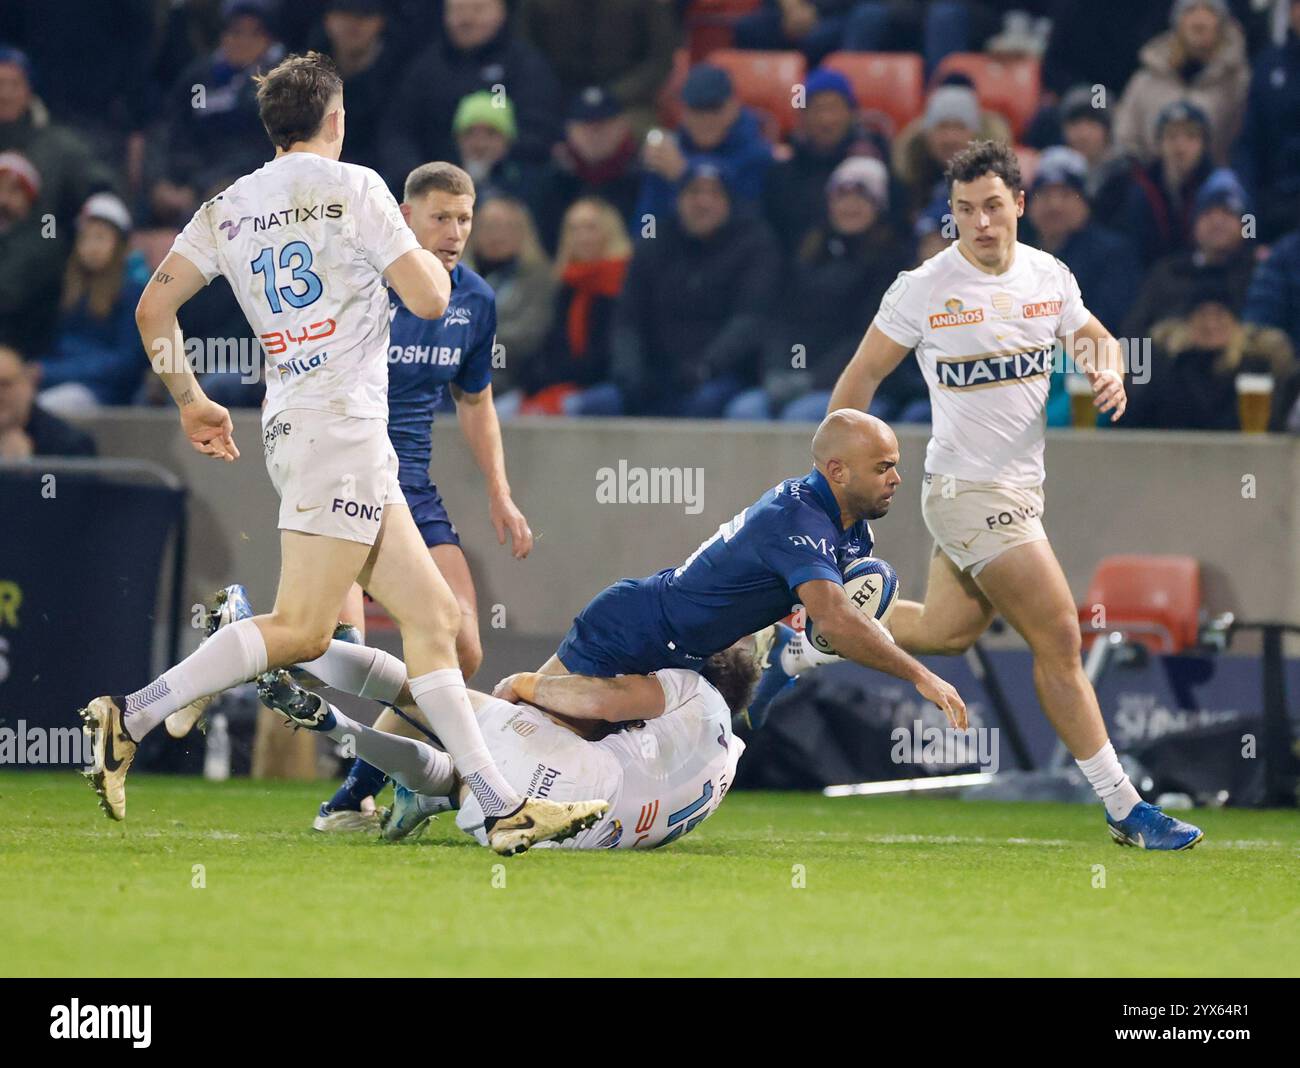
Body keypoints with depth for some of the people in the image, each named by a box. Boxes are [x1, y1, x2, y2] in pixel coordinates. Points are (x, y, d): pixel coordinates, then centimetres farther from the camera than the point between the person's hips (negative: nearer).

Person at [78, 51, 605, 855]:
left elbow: (154, 309, 9)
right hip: (342, 424, -8)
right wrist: (430, 257, 15)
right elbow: (429, 299, -7)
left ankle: (504, 809, 3)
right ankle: (132, 717, -20)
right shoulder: (351, 187, -4)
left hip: (293, 427, 8)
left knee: (434, 615, 7)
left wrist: (190, 402, 21)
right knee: (302, 630, -13)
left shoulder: (228, 208, 14)